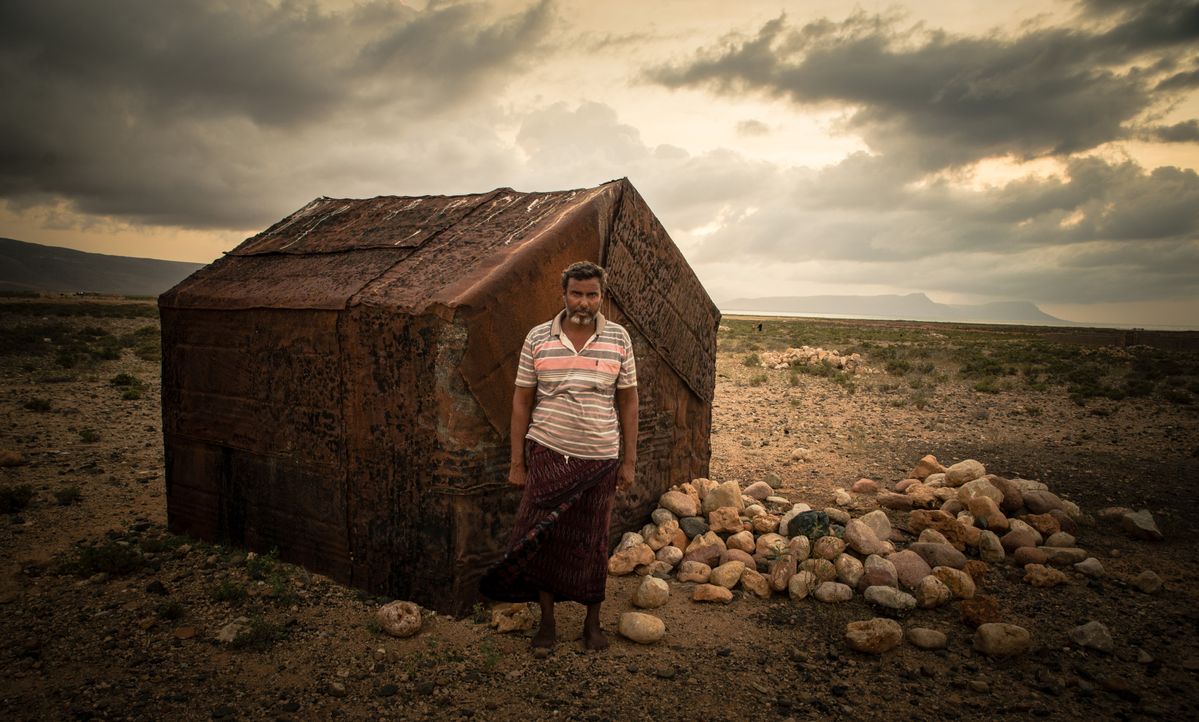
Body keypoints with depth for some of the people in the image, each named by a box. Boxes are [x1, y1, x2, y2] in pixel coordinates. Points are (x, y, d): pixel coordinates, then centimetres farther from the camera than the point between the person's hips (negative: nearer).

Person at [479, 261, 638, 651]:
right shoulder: (538, 338, -1)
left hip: (600, 459, 0)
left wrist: (629, 460, 3)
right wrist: (517, 462, 2)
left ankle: (593, 621, 28)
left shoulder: (618, 338, 0)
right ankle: (547, 620, 25)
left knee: (592, 542, 10)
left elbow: (628, 400, 5)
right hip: (547, 455, 0)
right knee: (543, 537, 5)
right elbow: (522, 400, 3)